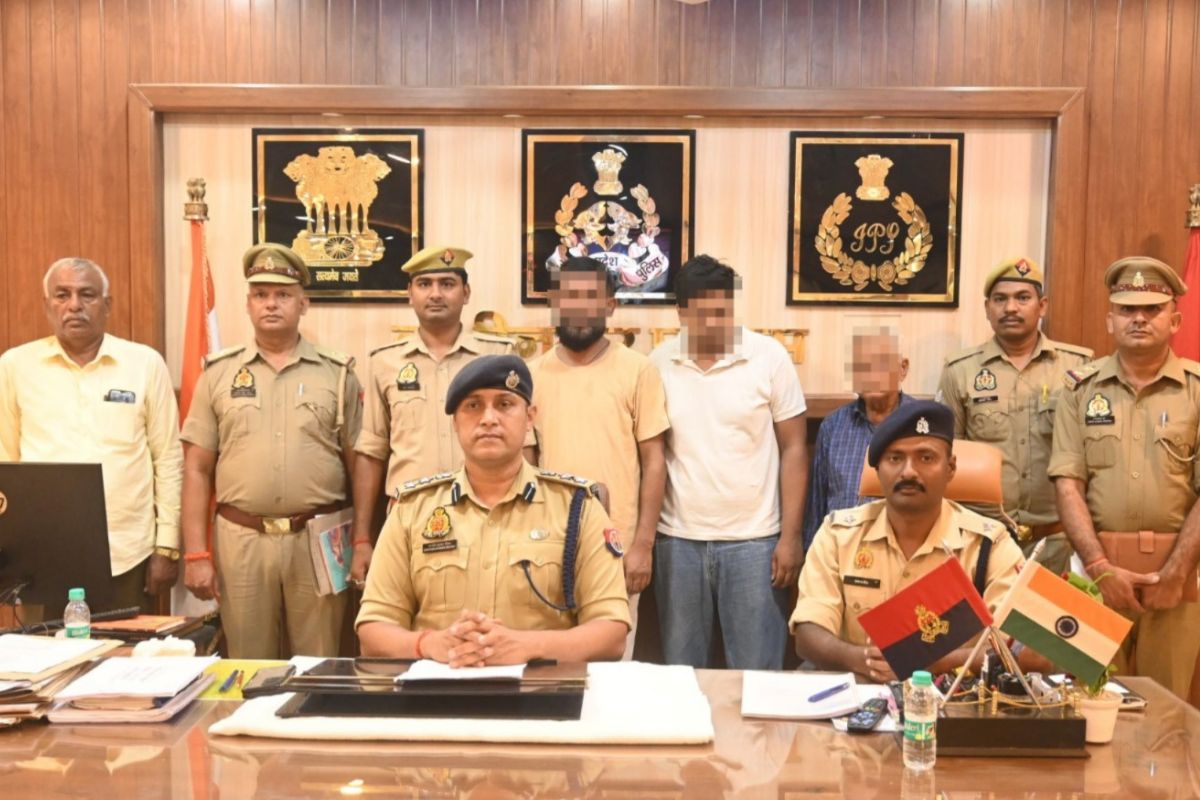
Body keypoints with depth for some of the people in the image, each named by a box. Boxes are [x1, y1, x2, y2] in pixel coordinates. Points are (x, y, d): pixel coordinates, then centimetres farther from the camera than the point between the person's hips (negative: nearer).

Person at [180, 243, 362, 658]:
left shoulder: (337, 373, 4)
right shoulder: (218, 373, 7)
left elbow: (359, 467, 5)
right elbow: (197, 470, 6)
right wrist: (196, 553, 0)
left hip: (319, 540, -1)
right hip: (240, 539, 1)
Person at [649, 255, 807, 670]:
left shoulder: (769, 356, -5)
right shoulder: (659, 363, 1)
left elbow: (793, 450, -2)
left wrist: (791, 536, -5)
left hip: (753, 540, -2)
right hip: (678, 540, 2)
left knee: (757, 674, 7)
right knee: (680, 673, 13)